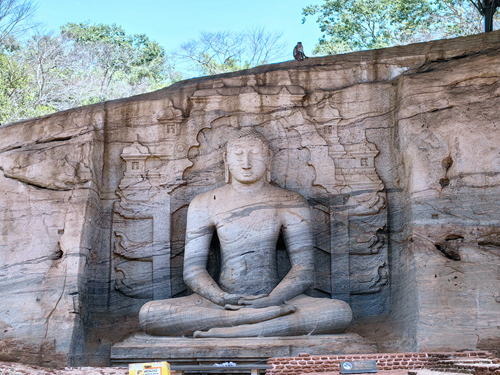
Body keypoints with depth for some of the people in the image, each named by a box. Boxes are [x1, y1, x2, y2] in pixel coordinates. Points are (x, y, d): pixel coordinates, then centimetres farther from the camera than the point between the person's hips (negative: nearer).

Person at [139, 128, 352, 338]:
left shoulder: (290, 204, 5)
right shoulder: (205, 204, 6)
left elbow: (304, 270, 0)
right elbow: (192, 269, 2)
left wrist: (270, 301, -19)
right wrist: (222, 299, -19)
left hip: (274, 299, 0)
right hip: (222, 301, 1)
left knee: (340, 312, -30)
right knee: (149, 314, -28)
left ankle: (231, 332, -34)